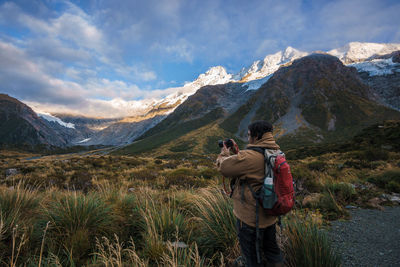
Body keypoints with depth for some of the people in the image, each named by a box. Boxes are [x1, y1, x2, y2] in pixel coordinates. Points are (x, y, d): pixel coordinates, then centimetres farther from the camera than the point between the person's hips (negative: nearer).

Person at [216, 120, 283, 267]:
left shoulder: (249, 157, -29)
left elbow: (223, 167, -17)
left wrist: (225, 153, 2)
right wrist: (236, 152, 12)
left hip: (251, 217, -8)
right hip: (270, 214, 8)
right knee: (272, 250, 26)